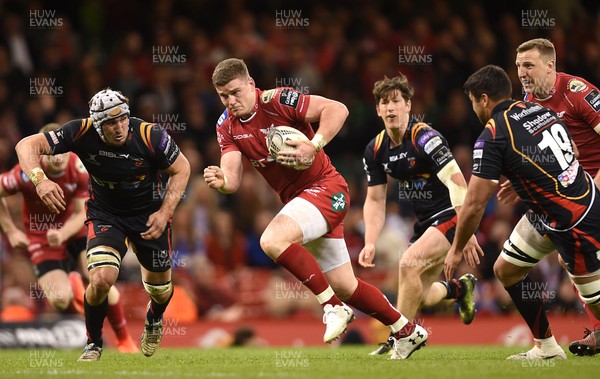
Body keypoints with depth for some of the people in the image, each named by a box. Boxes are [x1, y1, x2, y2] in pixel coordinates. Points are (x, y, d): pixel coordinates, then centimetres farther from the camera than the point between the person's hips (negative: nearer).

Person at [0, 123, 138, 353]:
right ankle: (73, 285, 26)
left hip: (75, 228, 2)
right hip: (42, 237, -1)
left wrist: (62, 234, -32)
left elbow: (80, 213, -13)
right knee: (60, 300, -16)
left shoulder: (79, 169, -20)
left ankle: (124, 341, 3)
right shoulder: (27, 174, -26)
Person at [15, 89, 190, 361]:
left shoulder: (150, 136, -27)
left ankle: (154, 320, 53)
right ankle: (93, 344, 4)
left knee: (160, 287, 13)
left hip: (149, 214, 1)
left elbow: (181, 168, -11)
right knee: (101, 279, -23)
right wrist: (39, 180, -44)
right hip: (105, 213, -1)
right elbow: (27, 145, -26)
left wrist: (165, 212, -20)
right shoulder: (82, 133, -26)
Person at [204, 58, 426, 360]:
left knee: (272, 240, -30)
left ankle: (333, 307, -18)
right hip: (297, 199, 8)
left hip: (325, 187, -8)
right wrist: (220, 181, -30)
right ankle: (407, 331, 26)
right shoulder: (226, 126, 2)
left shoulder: (277, 100, -17)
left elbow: (337, 109, -22)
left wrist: (314, 146, -33)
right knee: (344, 287, 9)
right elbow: (233, 180, -8)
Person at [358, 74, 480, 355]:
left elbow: (458, 184, -26)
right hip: (424, 222, 8)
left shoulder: (425, 138, -21)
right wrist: (370, 243, -5)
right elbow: (375, 200, 8)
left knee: (409, 263, -27)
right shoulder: (375, 150, 1)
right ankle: (460, 288, 38)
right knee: (419, 297, 5)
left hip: (451, 215, -8)